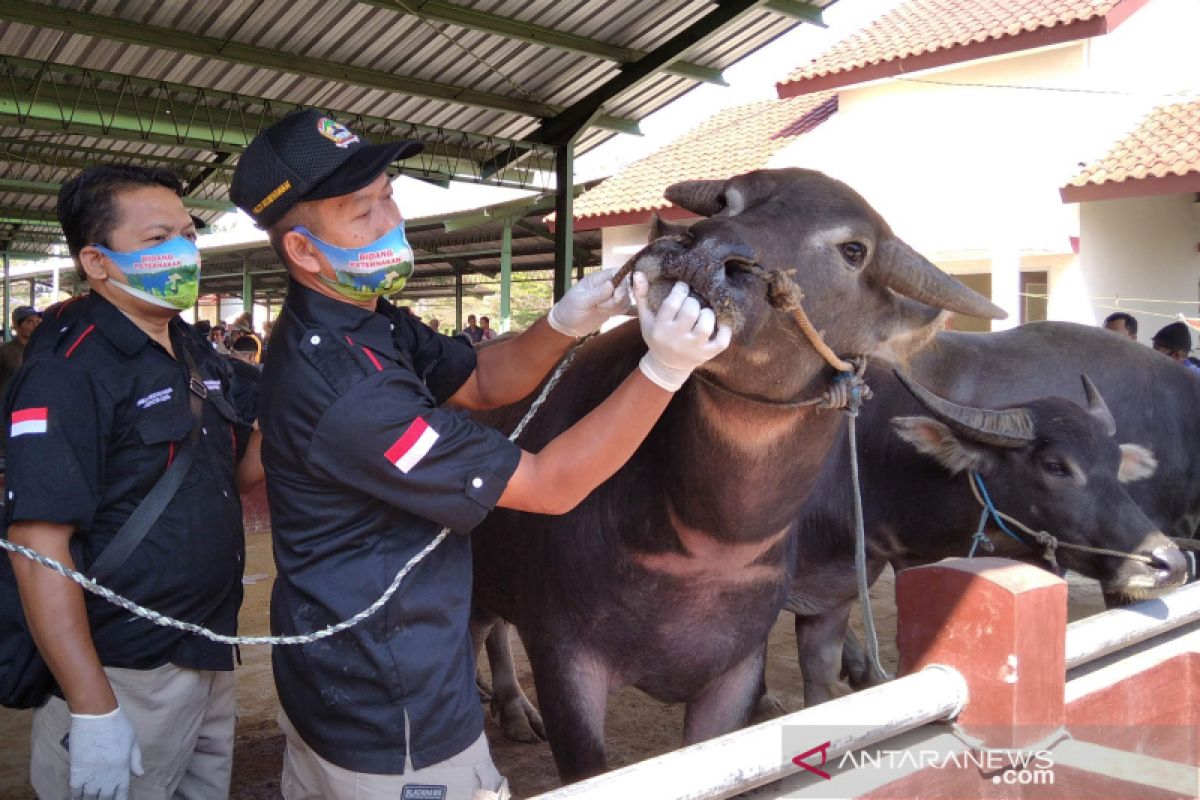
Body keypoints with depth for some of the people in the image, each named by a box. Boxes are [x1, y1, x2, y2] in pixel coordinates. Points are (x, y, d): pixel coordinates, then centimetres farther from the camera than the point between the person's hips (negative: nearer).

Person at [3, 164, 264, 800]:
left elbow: (241, 467, 17)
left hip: (211, 654, 8)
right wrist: (92, 710, -24)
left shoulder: (196, 353, 8)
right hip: (127, 675, -8)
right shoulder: (67, 371, -17)